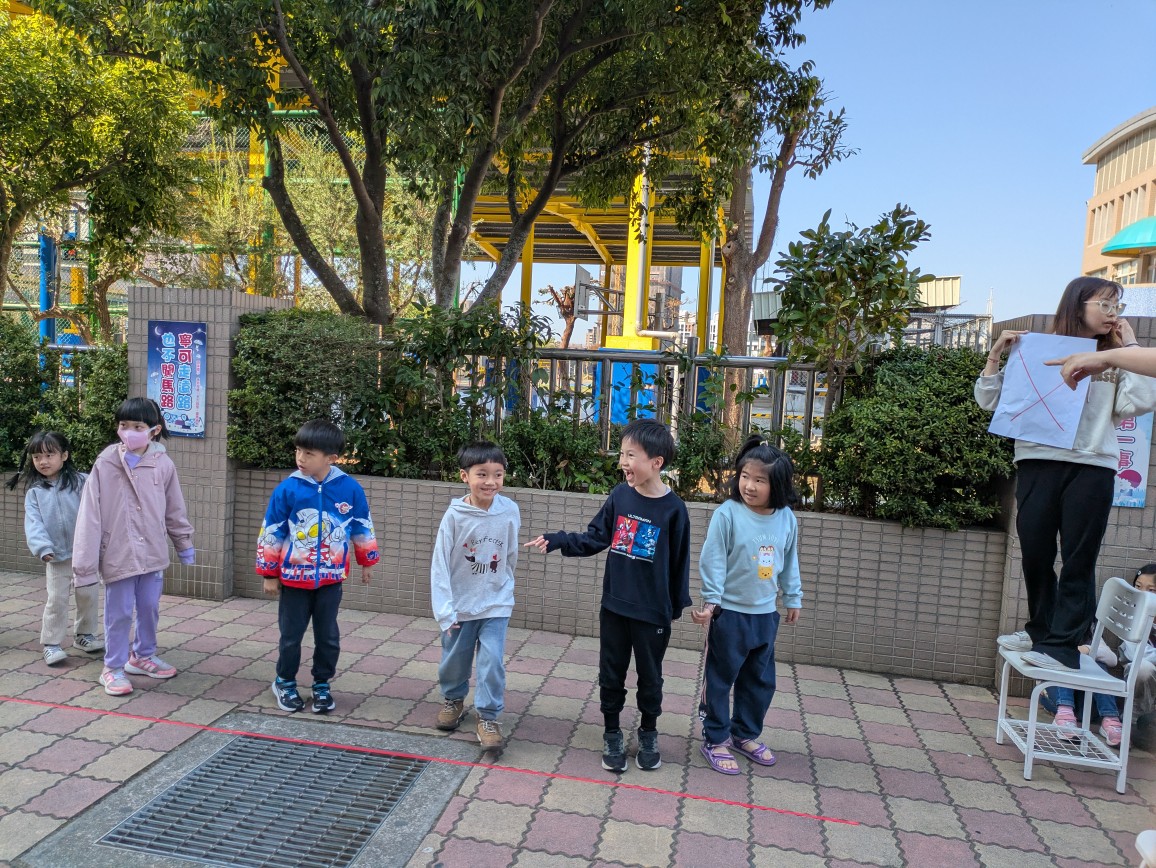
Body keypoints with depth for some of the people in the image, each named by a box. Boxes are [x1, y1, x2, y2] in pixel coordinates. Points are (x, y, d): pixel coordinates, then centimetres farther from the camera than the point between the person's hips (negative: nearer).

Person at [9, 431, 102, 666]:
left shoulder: (81, 481, -4)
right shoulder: (34, 492, 1)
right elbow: (33, 523, -7)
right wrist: (43, 547, -21)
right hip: (56, 557, 0)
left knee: (89, 596, 11)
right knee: (56, 600, 3)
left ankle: (85, 634, 29)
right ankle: (51, 643, 16)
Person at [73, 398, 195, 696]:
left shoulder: (163, 464, -4)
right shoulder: (105, 464, -11)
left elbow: (174, 509, 8)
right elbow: (90, 515, -10)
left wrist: (184, 543, 16)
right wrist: (84, 561, -11)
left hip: (152, 553, 3)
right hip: (118, 554, -3)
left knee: (150, 608, 16)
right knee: (119, 613, 7)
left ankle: (143, 656, 36)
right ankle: (113, 668, 24)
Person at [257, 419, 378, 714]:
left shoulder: (350, 488, -10)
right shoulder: (287, 489, -12)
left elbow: (362, 527, 4)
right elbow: (271, 533, -3)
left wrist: (367, 562, 12)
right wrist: (269, 574, 1)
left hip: (331, 578, 1)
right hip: (294, 577, 0)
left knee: (328, 635, 11)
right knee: (291, 634, 13)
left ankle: (322, 685, 29)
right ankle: (285, 682, 34)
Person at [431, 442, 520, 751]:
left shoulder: (509, 511, -13)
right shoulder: (455, 515, -18)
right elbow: (440, 564, -13)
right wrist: (444, 610, -14)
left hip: (496, 603, 0)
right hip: (460, 605, 0)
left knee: (492, 661, -5)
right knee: (454, 660, 17)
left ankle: (488, 717, 15)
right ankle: (453, 699, 44)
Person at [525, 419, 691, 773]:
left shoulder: (673, 508, -13)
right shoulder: (619, 496, -4)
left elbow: (678, 561, -6)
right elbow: (595, 538, 3)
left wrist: (676, 605, 0)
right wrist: (555, 540, -9)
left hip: (653, 611, -3)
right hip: (613, 606, 3)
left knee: (649, 677, 14)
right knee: (611, 674, 14)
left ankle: (648, 734, 36)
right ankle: (612, 734, 33)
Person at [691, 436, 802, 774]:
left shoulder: (786, 518, -2)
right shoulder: (728, 514, -17)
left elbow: (790, 562, 11)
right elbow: (713, 560, -14)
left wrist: (793, 598, 18)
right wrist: (711, 601, -16)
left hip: (766, 614, 5)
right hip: (730, 612, -5)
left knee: (760, 680, 17)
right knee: (720, 678, 7)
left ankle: (745, 734, 37)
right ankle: (715, 740, 23)